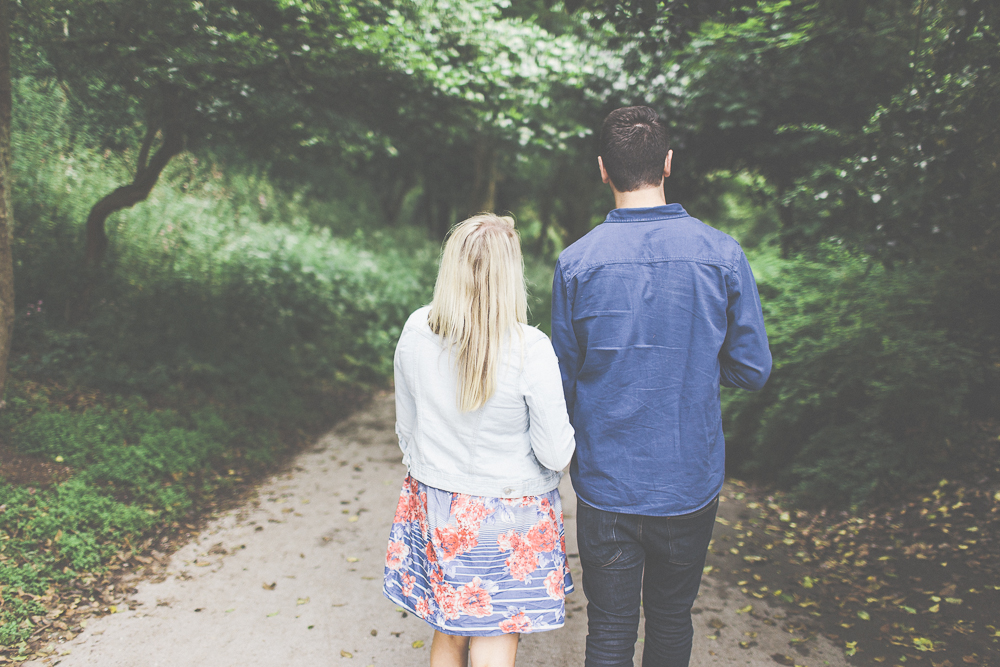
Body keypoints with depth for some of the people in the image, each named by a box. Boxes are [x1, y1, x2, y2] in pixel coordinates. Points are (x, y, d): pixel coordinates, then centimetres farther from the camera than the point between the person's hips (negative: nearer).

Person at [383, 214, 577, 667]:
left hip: (433, 507, 4)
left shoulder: (415, 331, -9)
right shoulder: (529, 350, -22)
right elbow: (555, 454, -15)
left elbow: (406, 428, 4)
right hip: (507, 516, -4)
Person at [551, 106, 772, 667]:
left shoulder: (575, 262, -11)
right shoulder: (723, 254, -10)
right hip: (690, 483, 1)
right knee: (672, 619, 22)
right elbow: (753, 369, -3)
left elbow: (564, 380, -2)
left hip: (605, 486, -1)